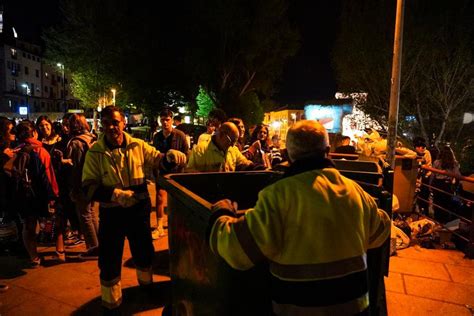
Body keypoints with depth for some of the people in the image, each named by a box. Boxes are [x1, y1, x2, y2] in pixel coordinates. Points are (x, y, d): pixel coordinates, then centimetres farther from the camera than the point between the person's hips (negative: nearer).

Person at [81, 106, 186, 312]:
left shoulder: (138, 145, -6)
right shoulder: (95, 152, -10)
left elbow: (158, 161, 1)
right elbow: (89, 187, -11)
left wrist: (170, 157, -23)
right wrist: (114, 194, -28)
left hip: (139, 208, 2)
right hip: (111, 212, -2)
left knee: (144, 251, 21)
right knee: (109, 260, 8)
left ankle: (146, 284, 52)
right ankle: (110, 304, 33)